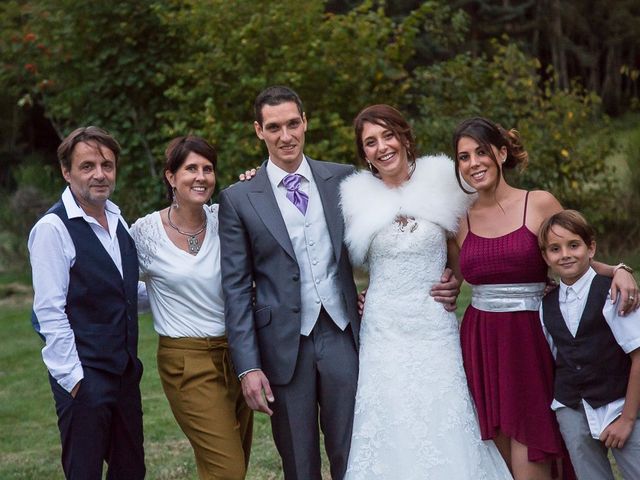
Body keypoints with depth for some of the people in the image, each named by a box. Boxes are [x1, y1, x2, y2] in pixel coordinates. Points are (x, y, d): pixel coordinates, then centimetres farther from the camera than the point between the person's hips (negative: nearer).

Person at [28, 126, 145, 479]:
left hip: (125, 371, 7)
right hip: (83, 378, -7)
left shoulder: (116, 220, 11)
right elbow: (50, 312, -16)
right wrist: (72, 379, -17)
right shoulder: (52, 228, -13)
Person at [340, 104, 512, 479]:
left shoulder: (441, 183, 2)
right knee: (392, 431, 0)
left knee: (446, 428, -1)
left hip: (436, 326, 0)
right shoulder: (359, 196, 2)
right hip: (385, 331, 0)